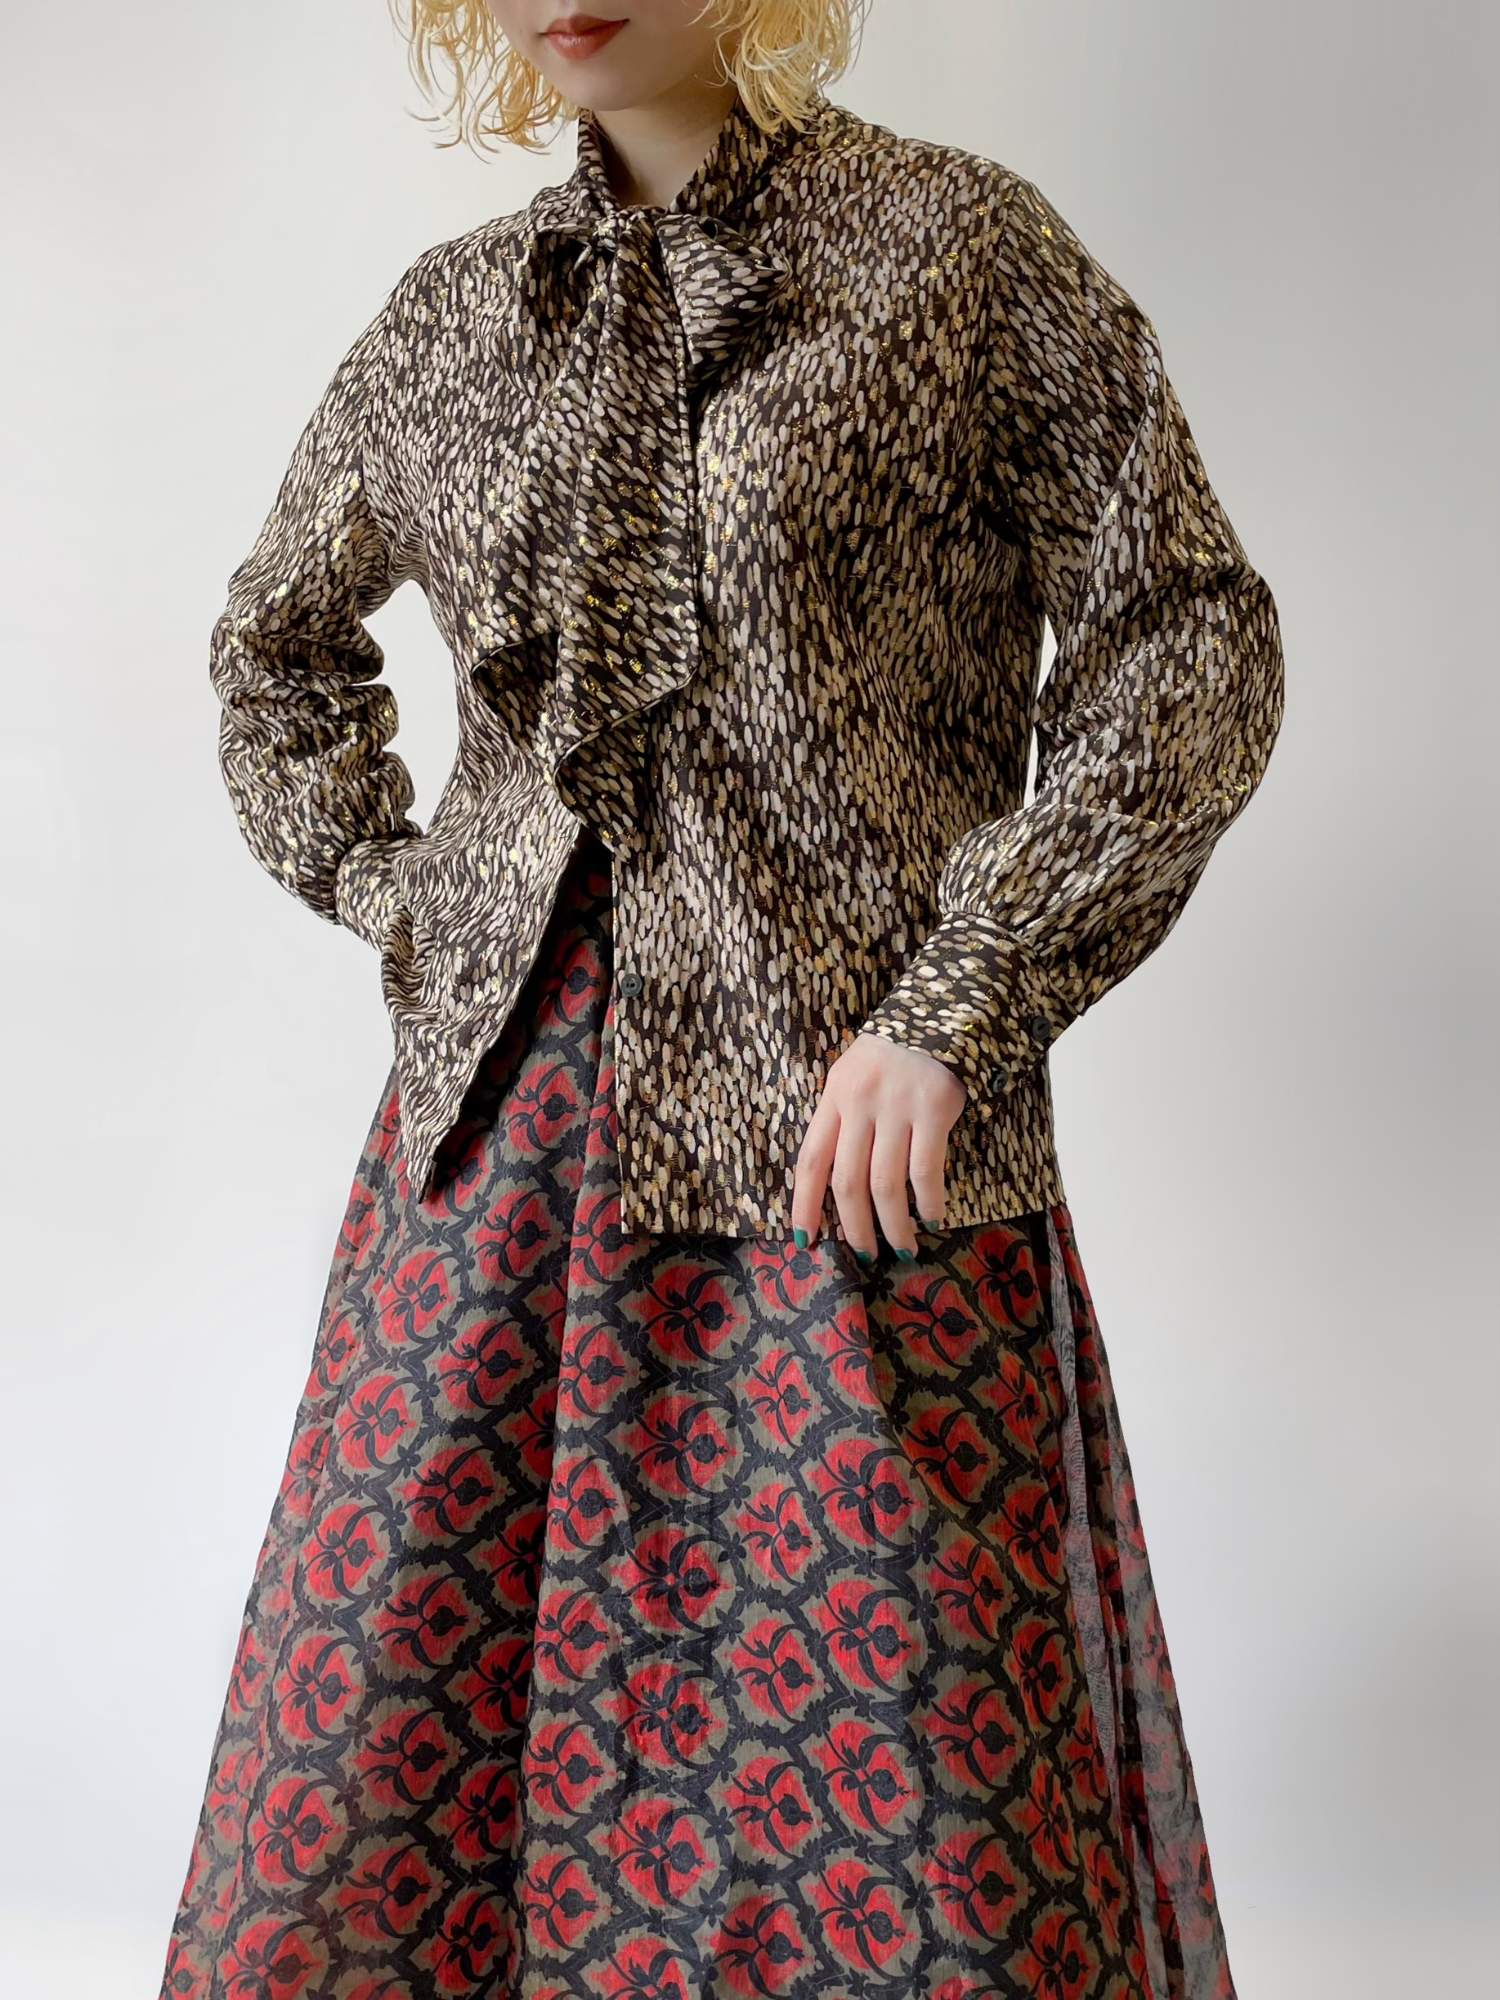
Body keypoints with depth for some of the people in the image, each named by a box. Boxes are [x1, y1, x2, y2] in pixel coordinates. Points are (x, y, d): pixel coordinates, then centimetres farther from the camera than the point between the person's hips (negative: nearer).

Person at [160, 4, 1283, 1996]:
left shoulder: (965, 248, 1)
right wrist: (380, 895, 12)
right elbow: (279, 637, 27)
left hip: (844, 1131, -3)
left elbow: (1188, 638, -3)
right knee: (369, 1772, 7)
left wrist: (960, 1005, -10)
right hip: (507, 1107, 4)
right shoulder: (457, 308, 12)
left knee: (920, 1810, 2)